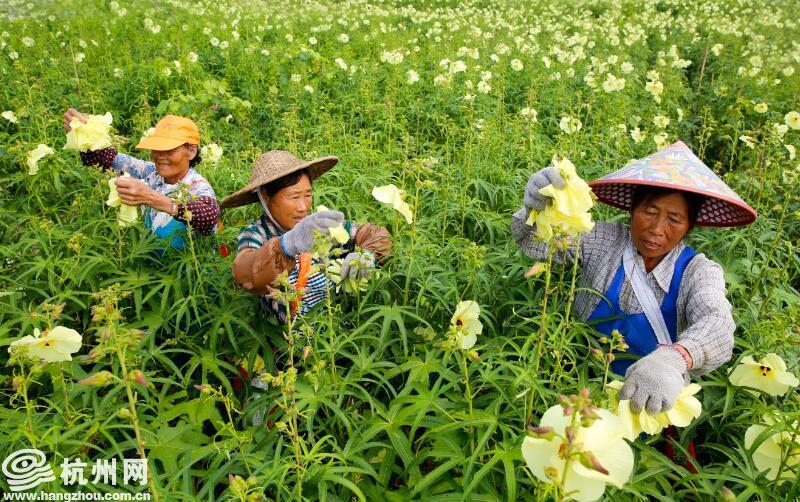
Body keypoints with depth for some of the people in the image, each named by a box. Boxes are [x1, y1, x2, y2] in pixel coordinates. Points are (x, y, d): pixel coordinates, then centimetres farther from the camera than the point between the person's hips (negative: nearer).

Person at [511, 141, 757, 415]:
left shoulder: (698, 271, -8)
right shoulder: (604, 240, -6)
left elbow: (715, 326, -27)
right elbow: (536, 241, -13)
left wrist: (673, 360, -50)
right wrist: (537, 209, -39)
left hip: (652, 402, 1)